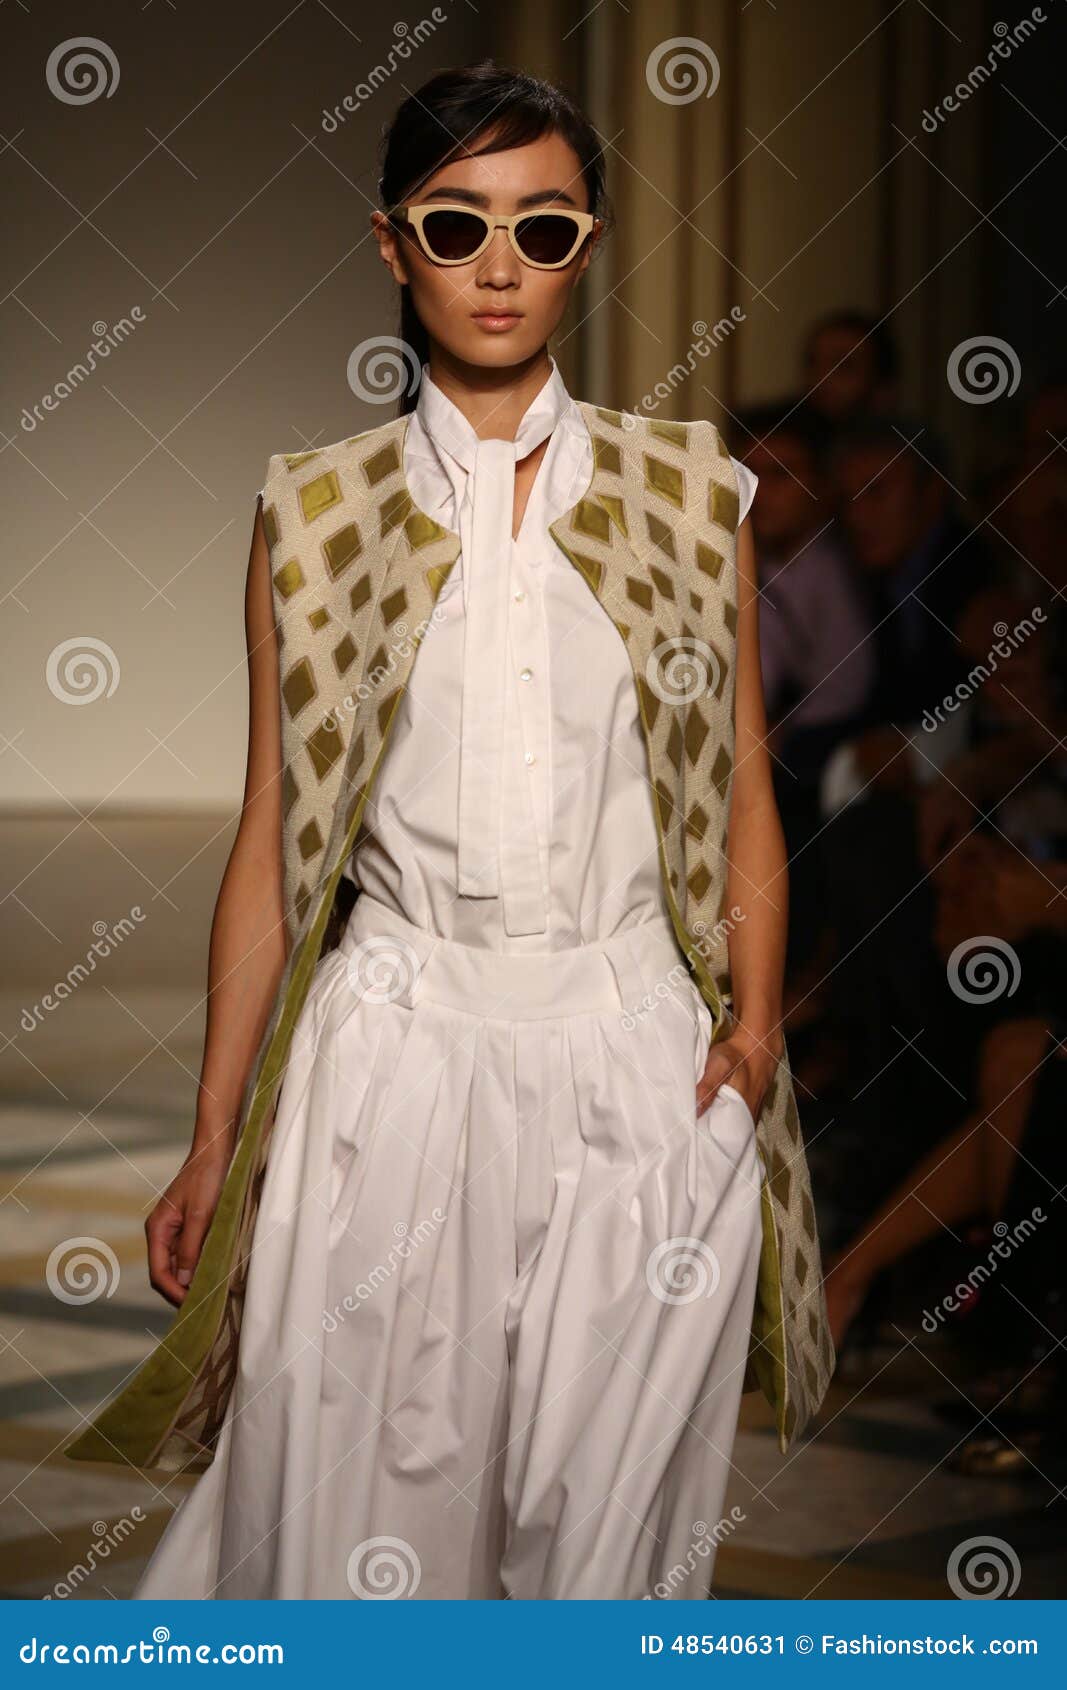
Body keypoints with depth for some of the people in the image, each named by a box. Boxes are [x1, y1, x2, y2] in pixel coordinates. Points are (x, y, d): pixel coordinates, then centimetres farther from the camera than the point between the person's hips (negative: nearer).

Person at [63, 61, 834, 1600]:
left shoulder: (691, 495, 7)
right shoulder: (315, 516, 5)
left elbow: (744, 799, 9)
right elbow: (270, 840, 6)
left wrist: (753, 1022, -8)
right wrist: (215, 1142, 4)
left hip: (638, 1064, 1)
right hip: (394, 1056, 0)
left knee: (603, 1509, 5)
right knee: (365, 1510, -1)